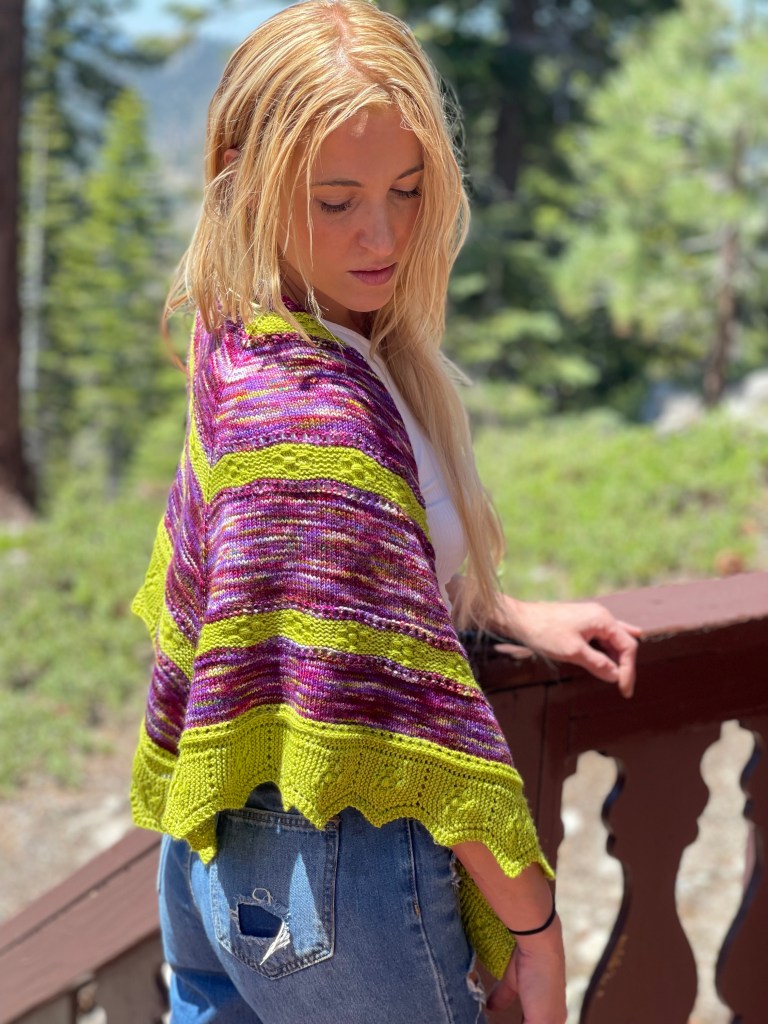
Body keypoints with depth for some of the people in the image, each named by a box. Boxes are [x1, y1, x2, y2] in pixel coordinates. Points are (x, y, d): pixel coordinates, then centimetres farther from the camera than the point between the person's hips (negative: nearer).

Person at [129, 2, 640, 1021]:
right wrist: (533, 921, -15)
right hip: (337, 878, -9)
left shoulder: (239, 354, 1)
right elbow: (406, 706, -25)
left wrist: (514, 617, 10)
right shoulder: (315, 411, -27)